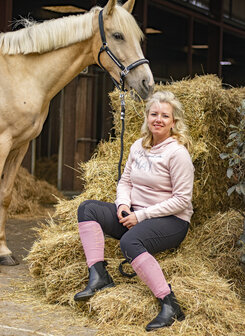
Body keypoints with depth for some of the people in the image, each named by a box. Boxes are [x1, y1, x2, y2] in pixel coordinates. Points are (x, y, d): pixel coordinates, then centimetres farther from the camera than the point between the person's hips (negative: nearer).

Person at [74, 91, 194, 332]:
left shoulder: (177, 153, -12)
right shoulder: (138, 146, 9)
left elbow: (182, 200, -15)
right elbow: (125, 181, 17)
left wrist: (142, 215, -17)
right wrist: (124, 204, -6)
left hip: (171, 221, -8)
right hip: (137, 216, 8)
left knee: (130, 241, -35)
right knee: (87, 208, -7)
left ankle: (170, 305, -32)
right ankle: (99, 276, -17)